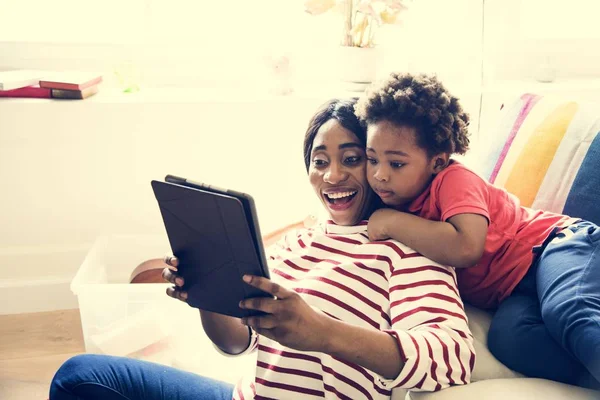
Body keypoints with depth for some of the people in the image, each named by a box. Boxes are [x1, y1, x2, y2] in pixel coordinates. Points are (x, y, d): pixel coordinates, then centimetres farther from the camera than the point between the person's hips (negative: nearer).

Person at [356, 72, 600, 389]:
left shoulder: (453, 179, -16)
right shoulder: (398, 199, 6)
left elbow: (466, 249, -34)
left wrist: (392, 221, -25)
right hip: (519, 292, 6)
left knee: (570, 315, -38)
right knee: (508, 336, -29)